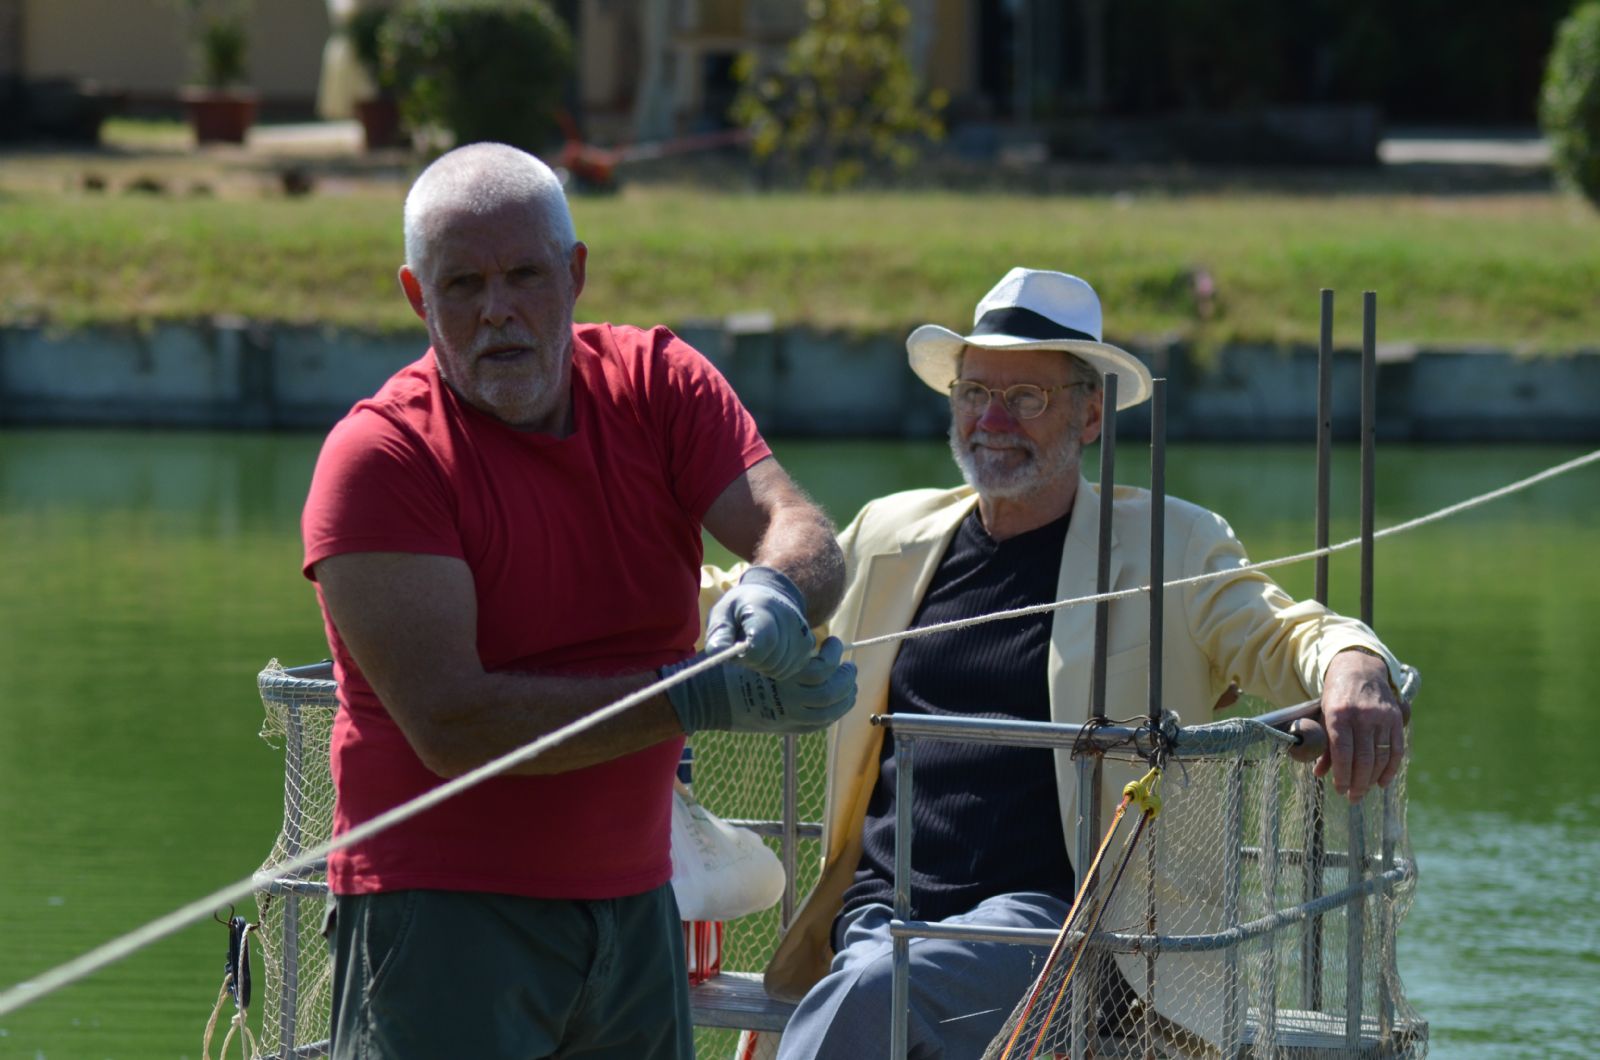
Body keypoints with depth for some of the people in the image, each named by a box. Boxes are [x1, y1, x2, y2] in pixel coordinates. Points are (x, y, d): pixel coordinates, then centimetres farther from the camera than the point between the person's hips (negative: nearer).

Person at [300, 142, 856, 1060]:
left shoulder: (659, 382, 4)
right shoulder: (379, 456, -13)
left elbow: (804, 533, -8)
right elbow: (448, 725, -20)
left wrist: (777, 591, -34)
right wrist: (703, 697, -25)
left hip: (635, 905, 5)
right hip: (445, 913, -5)